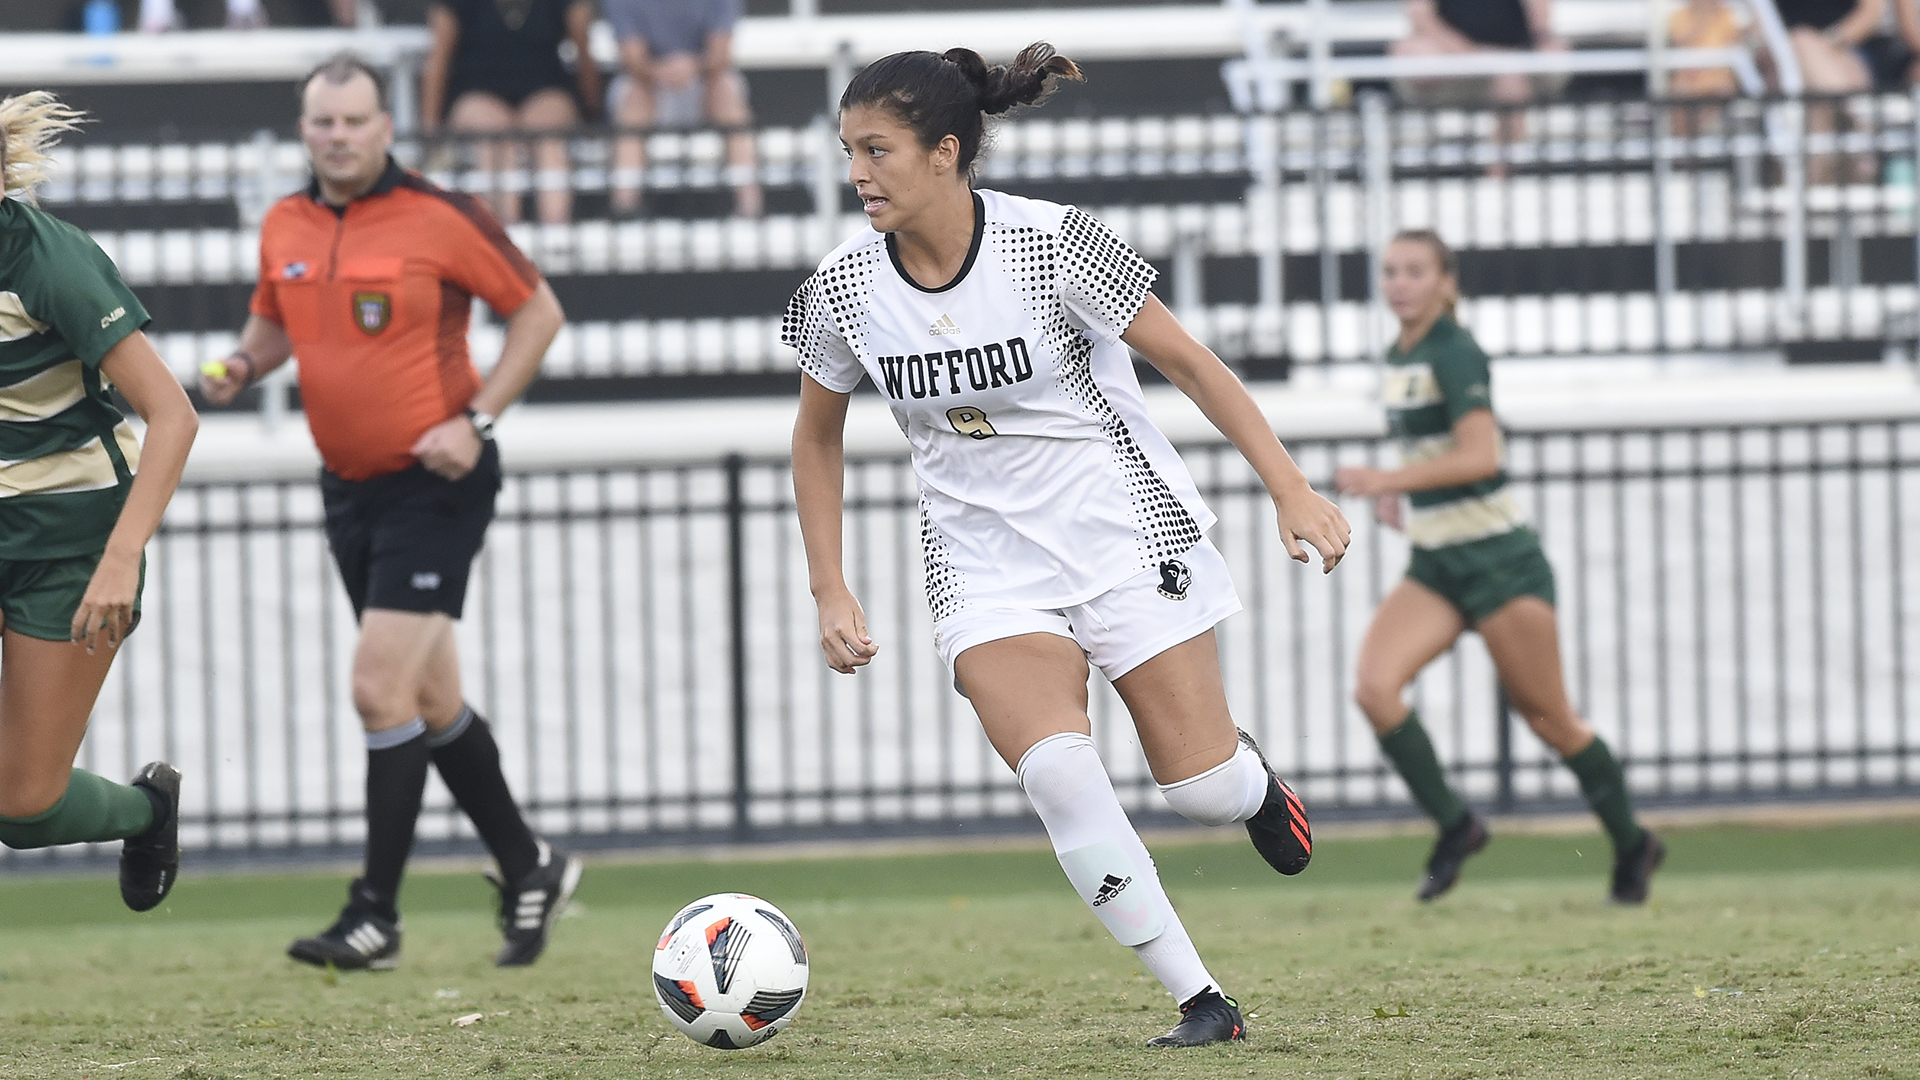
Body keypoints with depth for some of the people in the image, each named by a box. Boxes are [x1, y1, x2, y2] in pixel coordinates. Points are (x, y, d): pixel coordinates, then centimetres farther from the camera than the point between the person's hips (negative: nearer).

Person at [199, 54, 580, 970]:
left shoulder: (438, 219, -12)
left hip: (435, 483, -7)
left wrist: (476, 420, -13)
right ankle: (529, 869, 28)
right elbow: (273, 321, 22)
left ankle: (376, 914, -8)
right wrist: (241, 366, -1)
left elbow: (538, 310, -5)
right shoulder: (284, 227, 5)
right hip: (348, 486, 7)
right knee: (431, 702, 12)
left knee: (380, 690, -13)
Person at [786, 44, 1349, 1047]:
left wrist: (1291, 490, -11)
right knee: (1057, 774, -22)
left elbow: (1188, 361, -9)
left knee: (1200, 789, -3)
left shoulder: (1052, 245, -18)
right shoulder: (845, 285, -8)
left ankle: (1251, 776, 38)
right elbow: (817, 436, 9)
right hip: (986, 568, 2)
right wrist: (831, 591, 5)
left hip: (1124, 531, -2)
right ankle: (1201, 1001, -10)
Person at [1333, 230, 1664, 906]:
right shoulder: (1400, 358, 12)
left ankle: (1632, 845, 23)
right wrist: (1399, 491, 11)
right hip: (1434, 566, 8)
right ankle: (1455, 827, -5)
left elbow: (1479, 455, -26)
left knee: (1548, 718, 3)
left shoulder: (1454, 355, -15)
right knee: (1373, 685, -16)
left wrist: (1389, 481, -28)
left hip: (1497, 559, -8)